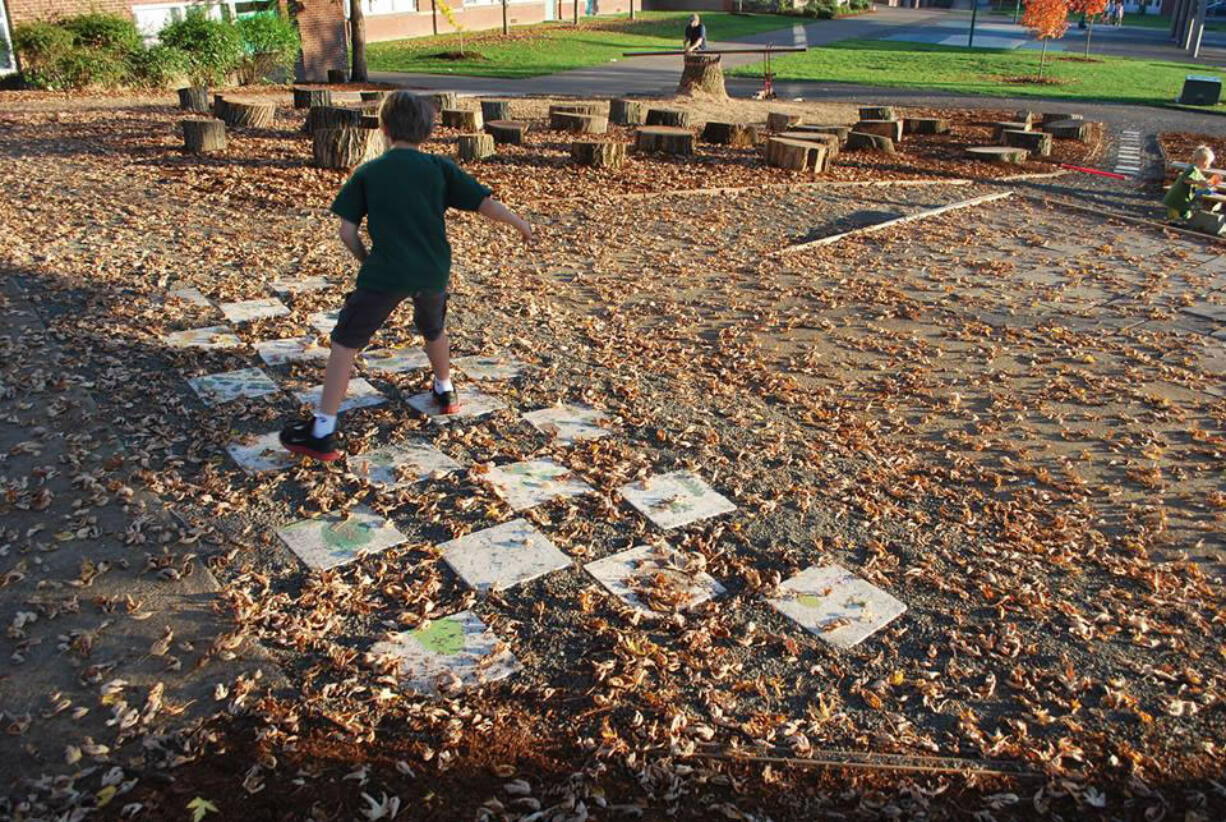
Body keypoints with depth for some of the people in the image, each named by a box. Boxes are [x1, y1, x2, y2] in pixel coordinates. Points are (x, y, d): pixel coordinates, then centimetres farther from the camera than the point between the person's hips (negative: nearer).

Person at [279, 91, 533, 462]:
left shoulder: (367, 173, 3)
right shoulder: (440, 168, 4)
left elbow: (347, 231, 0)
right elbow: (485, 203, 1)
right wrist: (520, 224, 16)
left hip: (384, 274, -3)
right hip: (434, 273, 3)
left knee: (345, 343, 4)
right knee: (433, 330, 32)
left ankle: (322, 433, -1)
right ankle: (446, 393, 52)